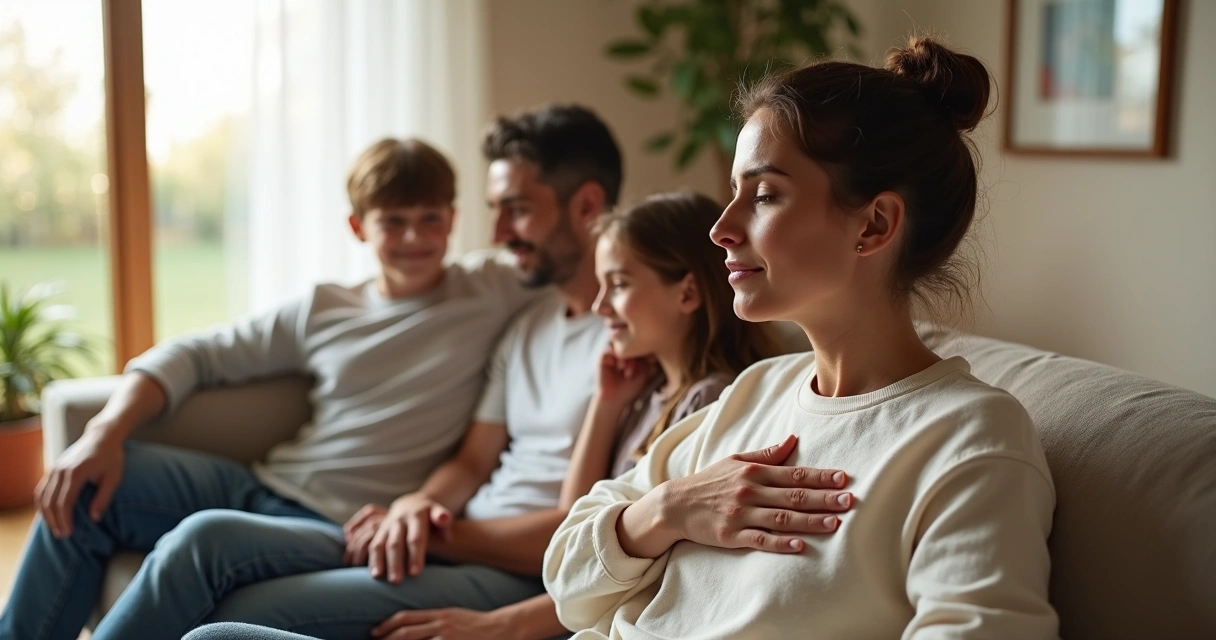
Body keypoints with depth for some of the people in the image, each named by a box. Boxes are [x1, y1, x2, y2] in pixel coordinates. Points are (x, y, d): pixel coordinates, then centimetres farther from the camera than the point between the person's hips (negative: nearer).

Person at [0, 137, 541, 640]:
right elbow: (193, 355, 11)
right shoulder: (324, 311, 11)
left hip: (352, 535, -5)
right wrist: (106, 432, -5)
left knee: (207, 537, -32)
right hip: (261, 489, 6)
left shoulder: (488, 292, 2)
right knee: (84, 487, -9)